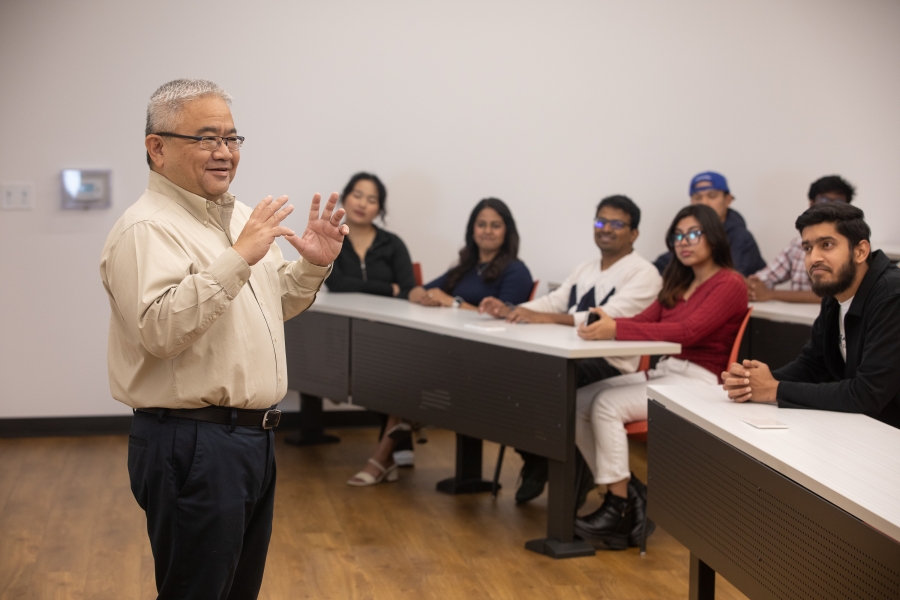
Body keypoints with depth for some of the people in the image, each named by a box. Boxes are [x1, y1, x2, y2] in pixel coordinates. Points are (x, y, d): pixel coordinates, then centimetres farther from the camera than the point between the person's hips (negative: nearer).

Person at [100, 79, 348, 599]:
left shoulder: (240, 217, 13)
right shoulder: (146, 229, -15)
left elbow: (277, 305, 24)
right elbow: (159, 330, -29)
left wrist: (313, 265, 5)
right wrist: (238, 258, -30)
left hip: (254, 435, 9)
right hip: (192, 443, -9)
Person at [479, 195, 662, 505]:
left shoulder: (643, 273, -5)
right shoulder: (585, 269, 23)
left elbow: (607, 316, -21)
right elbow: (554, 301, 12)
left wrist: (542, 317, -32)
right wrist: (510, 311, -9)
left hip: (610, 365, -7)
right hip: (571, 355, 8)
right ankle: (535, 461, 5)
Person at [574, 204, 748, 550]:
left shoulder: (729, 284, -7)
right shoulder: (678, 283, 20)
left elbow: (687, 331, -22)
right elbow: (645, 320, 10)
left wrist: (616, 330, -32)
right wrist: (605, 322, -13)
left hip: (699, 381, -8)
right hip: (662, 372, 8)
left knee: (608, 404, -25)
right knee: (577, 403, -11)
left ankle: (618, 513, -16)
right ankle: (627, 494, -7)